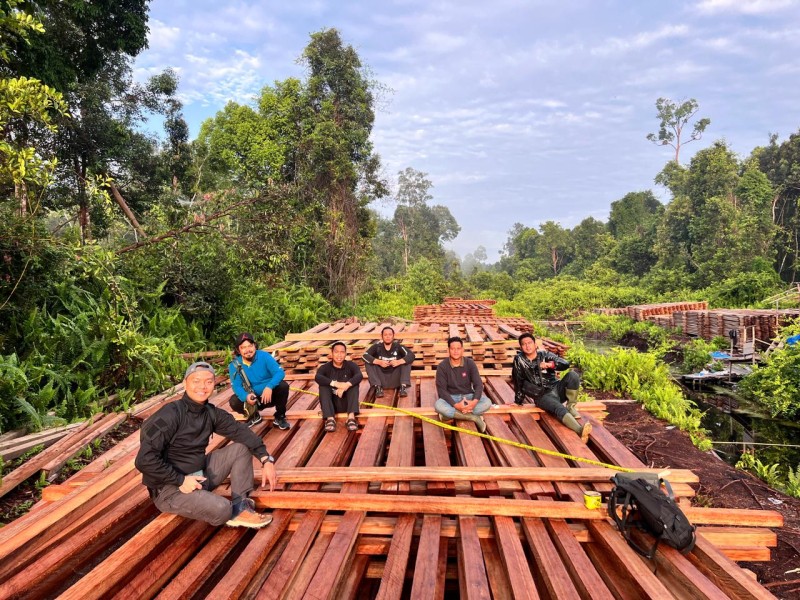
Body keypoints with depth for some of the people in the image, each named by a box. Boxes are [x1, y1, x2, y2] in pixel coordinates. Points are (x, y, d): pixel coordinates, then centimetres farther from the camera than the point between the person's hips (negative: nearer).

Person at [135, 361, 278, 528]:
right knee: (221, 509, -31)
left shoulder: (211, 413, 0)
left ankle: (240, 507, -6)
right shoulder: (170, 414, -20)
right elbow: (145, 459, -25)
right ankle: (233, 512, 6)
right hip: (171, 488, -7)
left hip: (201, 475, 7)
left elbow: (240, 431, -2)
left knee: (242, 447, -3)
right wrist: (180, 480, -22)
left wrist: (266, 460, -14)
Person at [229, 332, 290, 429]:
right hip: (253, 399, 1)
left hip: (270, 395, -1)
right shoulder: (235, 365, -11)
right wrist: (246, 397, -39)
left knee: (283, 386, -30)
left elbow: (280, 372, -24)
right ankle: (254, 416, 8)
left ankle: (280, 417, -6)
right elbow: (236, 386, -17)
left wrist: (269, 387, -42)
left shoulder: (264, 356, -16)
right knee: (234, 401, -24)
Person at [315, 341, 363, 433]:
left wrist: (346, 385, -41)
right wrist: (335, 384, -40)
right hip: (332, 404, 0)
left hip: (346, 403, 0)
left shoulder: (351, 365, -1)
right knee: (323, 386, -22)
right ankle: (330, 419, -35)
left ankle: (351, 417, -34)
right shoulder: (325, 367, -3)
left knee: (354, 383, -21)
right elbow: (317, 377, -26)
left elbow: (359, 376, -23)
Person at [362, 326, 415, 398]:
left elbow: (411, 355, -17)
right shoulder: (377, 346, -4)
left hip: (395, 380, 0)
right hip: (381, 380, 1)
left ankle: (403, 387, -19)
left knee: (407, 361, -17)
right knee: (368, 363, -17)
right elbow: (365, 356, -16)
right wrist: (379, 362, -31)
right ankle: (378, 387, -19)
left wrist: (399, 362, -34)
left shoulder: (398, 346, -5)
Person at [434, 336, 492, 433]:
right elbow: (441, 389, -16)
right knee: (438, 405, -36)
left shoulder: (470, 363, -7)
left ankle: (451, 414, -25)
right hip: (451, 398, -2)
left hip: (468, 396, 2)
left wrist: (475, 401, -29)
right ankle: (474, 417, -26)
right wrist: (455, 405, -30)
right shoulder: (442, 366, -13)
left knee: (487, 403, -26)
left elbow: (478, 384, -8)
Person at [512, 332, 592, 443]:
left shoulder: (544, 354, 2)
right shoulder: (519, 360, -2)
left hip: (556, 388, 3)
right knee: (559, 408, -34)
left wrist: (550, 364, -24)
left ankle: (571, 407, -10)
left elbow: (566, 364, -6)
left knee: (573, 375, -24)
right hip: (542, 396, -3)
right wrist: (518, 402, 10)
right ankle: (580, 431, -56)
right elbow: (518, 382, 4)